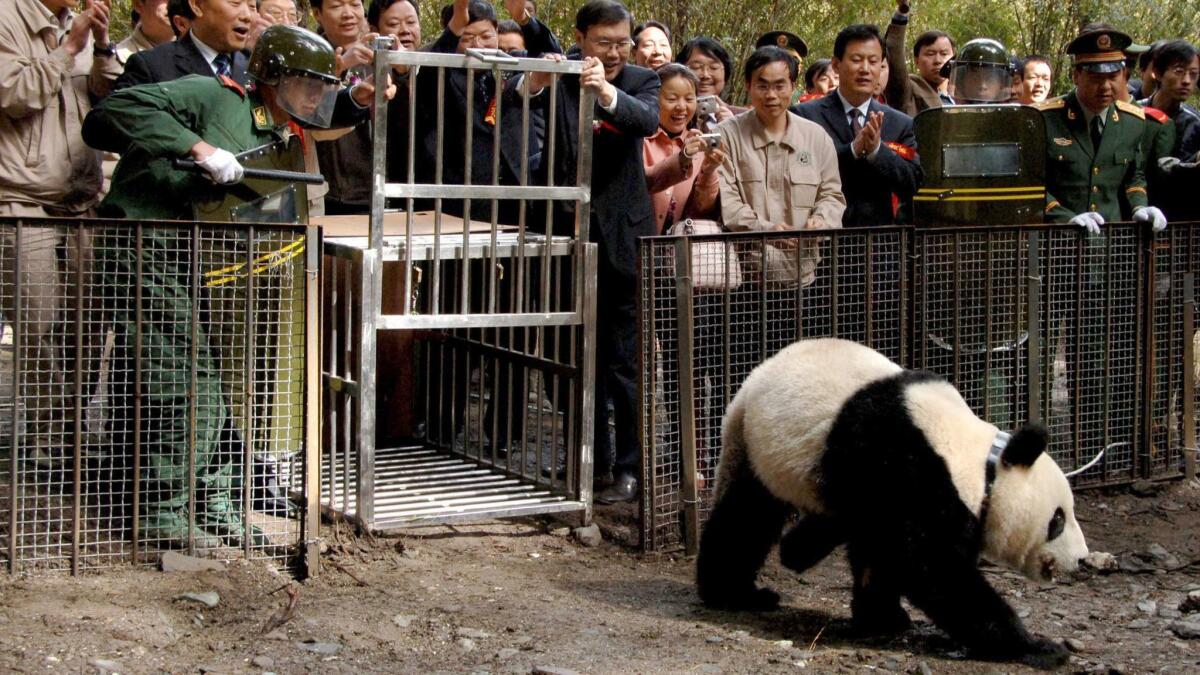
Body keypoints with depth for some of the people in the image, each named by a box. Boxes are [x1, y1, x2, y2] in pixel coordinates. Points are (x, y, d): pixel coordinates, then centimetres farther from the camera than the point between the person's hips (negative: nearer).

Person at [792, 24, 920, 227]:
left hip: (880, 232, 2)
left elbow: (913, 186, 5)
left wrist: (877, 149, -8)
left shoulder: (902, 124, 13)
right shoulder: (805, 116, 5)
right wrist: (853, 149, -13)